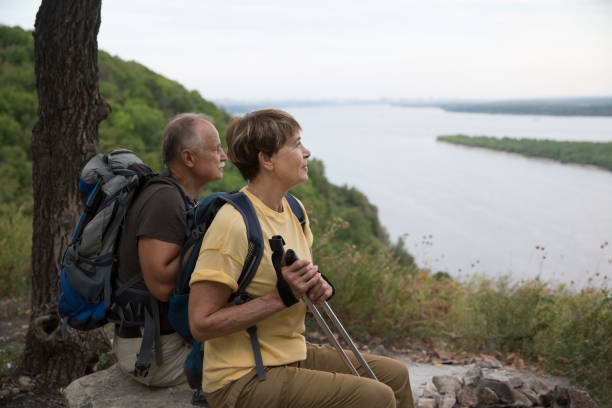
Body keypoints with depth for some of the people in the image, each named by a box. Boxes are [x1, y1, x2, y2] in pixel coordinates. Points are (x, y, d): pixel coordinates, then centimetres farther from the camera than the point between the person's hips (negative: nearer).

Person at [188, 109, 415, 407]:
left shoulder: (294, 209, 6)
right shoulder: (233, 224, -22)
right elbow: (201, 324, -23)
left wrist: (318, 287, -5)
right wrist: (282, 296, -26)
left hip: (294, 355, 9)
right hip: (243, 379, -9)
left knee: (394, 375, 9)